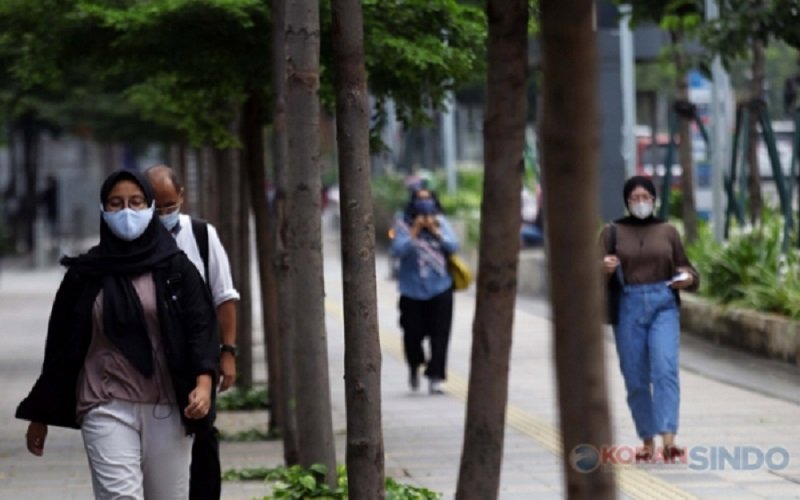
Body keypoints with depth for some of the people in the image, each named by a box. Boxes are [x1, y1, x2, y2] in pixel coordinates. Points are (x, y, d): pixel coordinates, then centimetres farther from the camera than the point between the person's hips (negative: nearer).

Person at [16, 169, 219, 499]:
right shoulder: (85, 274, 6)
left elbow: (200, 325, -2)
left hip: (167, 409, 1)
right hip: (107, 409, -1)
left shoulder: (175, 268, 5)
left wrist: (203, 382, -20)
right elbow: (60, 344, 11)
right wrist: (40, 416, 13)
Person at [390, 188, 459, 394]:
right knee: (413, 333, 5)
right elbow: (398, 250, -15)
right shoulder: (404, 225, -3)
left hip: (440, 289, 1)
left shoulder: (441, 223, 3)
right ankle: (414, 366, 35)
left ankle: (435, 377, -3)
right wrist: (415, 232, -20)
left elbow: (453, 246, -5)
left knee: (439, 335, -6)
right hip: (412, 290, -1)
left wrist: (435, 231, -15)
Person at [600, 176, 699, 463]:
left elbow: (684, 267, 18)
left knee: (665, 369, -18)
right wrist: (605, 269, -21)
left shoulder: (667, 231, 9)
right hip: (628, 308, 0)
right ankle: (648, 443, 16)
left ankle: (668, 439, -27)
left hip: (664, 306, 0)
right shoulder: (612, 232, 5)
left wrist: (687, 278, -5)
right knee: (636, 380, 3)